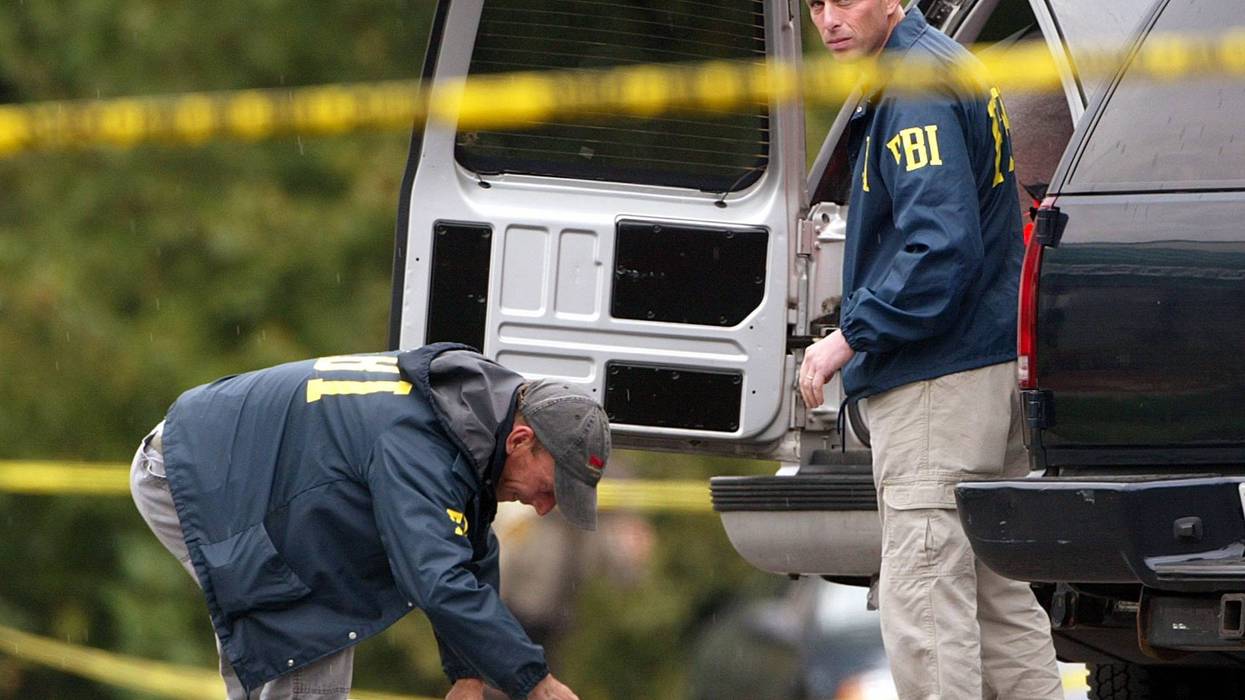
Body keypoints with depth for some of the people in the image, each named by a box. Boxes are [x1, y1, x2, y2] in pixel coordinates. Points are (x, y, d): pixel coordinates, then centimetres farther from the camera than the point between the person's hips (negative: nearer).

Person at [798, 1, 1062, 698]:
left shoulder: (919, 88, -15)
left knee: (922, 605, -10)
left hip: (939, 380, -11)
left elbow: (941, 245, -25)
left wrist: (852, 336, -18)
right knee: (998, 597, 14)